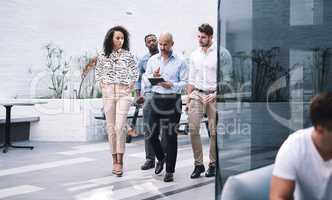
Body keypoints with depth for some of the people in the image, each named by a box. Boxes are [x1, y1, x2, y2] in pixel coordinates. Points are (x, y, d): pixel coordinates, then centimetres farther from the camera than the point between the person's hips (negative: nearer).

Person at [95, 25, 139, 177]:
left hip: (123, 93, -2)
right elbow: (98, 73, 16)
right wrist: (102, 87, 5)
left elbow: (135, 73, 11)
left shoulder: (128, 55, 2)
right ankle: (114, 160, 12)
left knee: (120, 127, -13)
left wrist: (130, 88, 2)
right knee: (110, 127, 4)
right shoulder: (102, 56, 5)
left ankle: (120, 161, -11)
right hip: (108, 93, 2)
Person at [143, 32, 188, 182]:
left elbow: (185, 82, -3)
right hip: (156, 99, 3)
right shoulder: (152, 60, 11)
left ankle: (169, 171, 10)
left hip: (173, 100, -3)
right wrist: (153, 76, -10)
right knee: (152, 134, 4)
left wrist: (172, 85, -18)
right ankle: (161, 158, 33)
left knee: (170, 137, 0)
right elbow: (145, 80, 10)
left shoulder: (180, 62, 1)